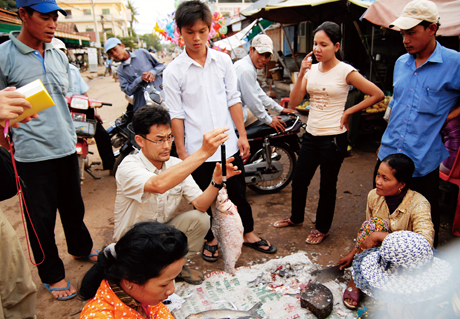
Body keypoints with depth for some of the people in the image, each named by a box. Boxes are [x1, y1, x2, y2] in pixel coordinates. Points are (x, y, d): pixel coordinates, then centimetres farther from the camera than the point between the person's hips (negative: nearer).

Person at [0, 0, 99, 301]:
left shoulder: (59, 56, 9)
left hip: (66, 148, 5)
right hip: (33, 153, -5)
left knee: (73, 205, 19)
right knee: (42, 216, 8)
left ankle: (81, 248, 43)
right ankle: (52, 274, 26)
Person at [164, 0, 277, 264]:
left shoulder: (223, 60, 2)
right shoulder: (174, 71, -6)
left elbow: (233, 100, 5)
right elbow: (176, 114, -5)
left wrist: (242, 135, 2)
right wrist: (181, 151, -7)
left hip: (228, 143, 2)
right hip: (197, 148, -2)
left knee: (238, 193, 15)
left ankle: (249, 233, 36)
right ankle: (211, 239, 35)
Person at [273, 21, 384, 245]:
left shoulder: (345, 71, -10)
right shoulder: (312, 69, 5)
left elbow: (377, 94, -8)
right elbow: (295, 102, -2)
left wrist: (349, 111, -8)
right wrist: (301, 75, -12)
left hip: (333, 138, -5)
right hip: (311, 135, 6)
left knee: (327, 186, 8)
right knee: (299, 180, 15)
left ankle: (322, 228, 29)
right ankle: (296, 217, 40)